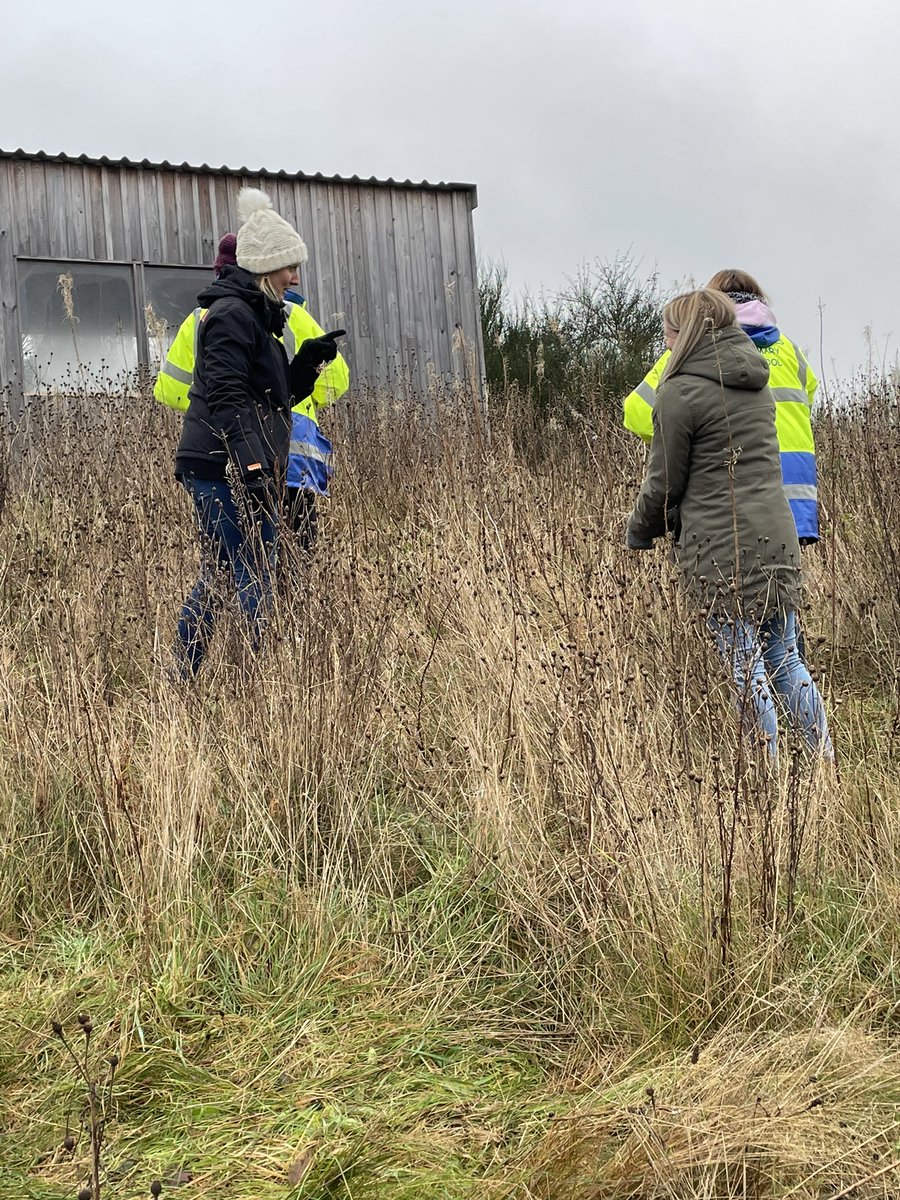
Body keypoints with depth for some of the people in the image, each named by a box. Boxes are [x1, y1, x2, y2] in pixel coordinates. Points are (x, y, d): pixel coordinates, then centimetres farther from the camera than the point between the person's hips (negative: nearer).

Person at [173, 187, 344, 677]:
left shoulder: (253, 315, 21)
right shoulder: (232, 314, -11)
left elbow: (279, 396, 23)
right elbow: (227, 398, -22)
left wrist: (309, 360, 7)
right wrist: (253, 463, -30)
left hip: (218, 470, 11)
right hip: (228, 470, -11)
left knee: (214, 581, 14)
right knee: (254, 582, -10)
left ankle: (182, 685, 21)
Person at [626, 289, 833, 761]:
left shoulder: (679, 393, -8)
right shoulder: (758, 385, 14)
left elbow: (664, 484, -4)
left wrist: (638, 534, 13)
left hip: (720, 548, -7)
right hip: (777, 536, 7)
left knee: (746, 668, -1)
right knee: (785, 660, 14)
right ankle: (827, 763, 16)